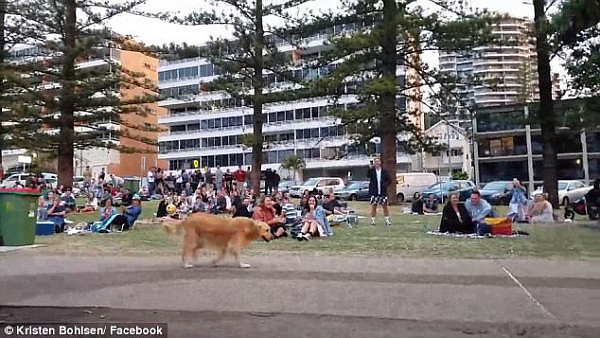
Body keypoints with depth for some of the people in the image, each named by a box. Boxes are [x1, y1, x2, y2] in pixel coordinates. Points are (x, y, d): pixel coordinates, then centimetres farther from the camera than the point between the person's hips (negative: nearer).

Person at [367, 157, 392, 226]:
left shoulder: (384, 171, 4)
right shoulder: (372, 170, 1)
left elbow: (389, 180, 6)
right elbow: (368, 175, -20)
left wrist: (384, 185, -11)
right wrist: (372, 166, -27)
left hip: (383, 192, 1)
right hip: (374, 192, -1)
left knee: (385, 206, 5)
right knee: (373, 206, 3)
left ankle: (387, 220, 13)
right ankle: (373, 221, 9)